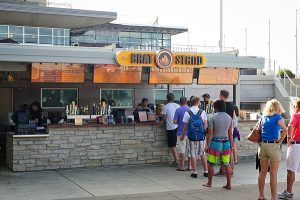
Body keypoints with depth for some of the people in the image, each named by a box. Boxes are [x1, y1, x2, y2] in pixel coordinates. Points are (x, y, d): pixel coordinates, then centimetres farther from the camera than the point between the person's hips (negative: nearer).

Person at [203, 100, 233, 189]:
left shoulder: (213, 118, -10)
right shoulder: (229, 118, 4)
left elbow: (210, 133, -10)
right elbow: (230, 133, 7)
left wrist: (207, 145, -3)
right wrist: (231, 145, 14)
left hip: (215, 142, -4)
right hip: (226, 142, 5)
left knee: (211, 164, 9)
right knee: (227, 164, 9)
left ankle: (209, 183, 18)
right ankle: (229, 184, 11)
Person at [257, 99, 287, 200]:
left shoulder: (263, 117, 9)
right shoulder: (278, 117, -5)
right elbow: (285, 130, -19)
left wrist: (260, 142, 10)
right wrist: (280, 140, -9)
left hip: (262, 145, 5)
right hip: (273, 145, -5)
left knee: (263, 172, 13)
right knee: (273, 173, 1)